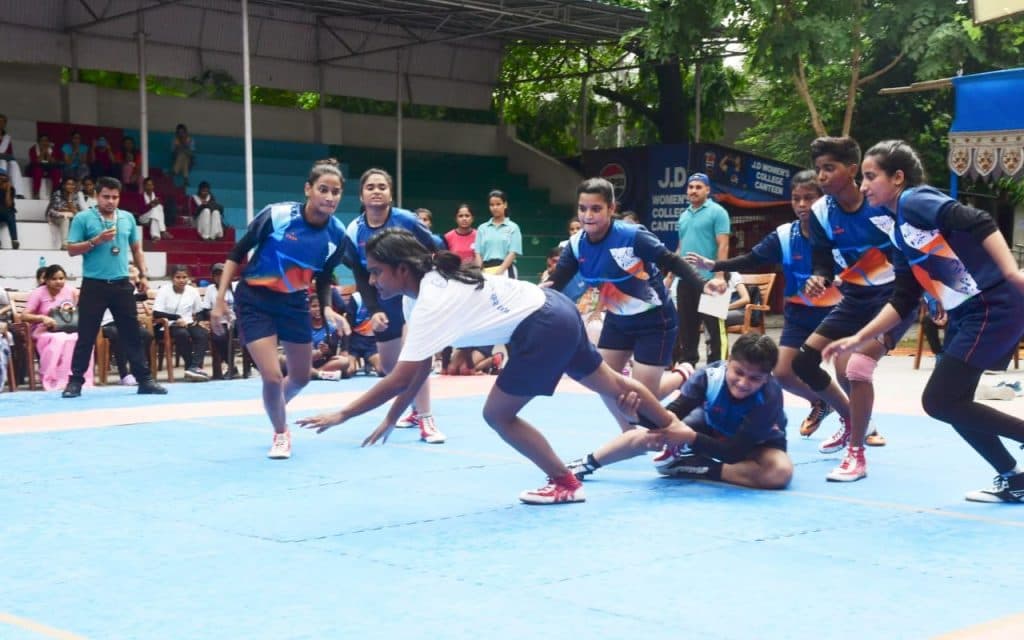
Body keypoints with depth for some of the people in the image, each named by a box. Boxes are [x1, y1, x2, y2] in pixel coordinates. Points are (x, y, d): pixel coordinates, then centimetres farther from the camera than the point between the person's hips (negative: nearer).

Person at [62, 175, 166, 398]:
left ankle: (145, 379, 11)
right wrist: (95, 241, -17)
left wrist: (143, 274, 9)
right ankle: (75, 381, 7)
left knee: (132, 333, 7)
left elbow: (137, 248, 17)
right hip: (94, 285, -3)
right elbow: (72, 250, -5)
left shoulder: (128, 218, 10)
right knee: (86, 335, -1)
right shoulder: (83, 218, -3)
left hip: (122, 284, 4)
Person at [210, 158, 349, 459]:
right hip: (255, 301, -4)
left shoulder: (337, 235, -12)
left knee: (301, 377, 14)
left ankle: (275, 410, 47)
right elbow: (236, 255, -12)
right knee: (272, 376, -13)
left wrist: (327, 309, -1)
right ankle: (280, 434, 15)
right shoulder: (275, 215, -23)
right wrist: (220, 299, -15)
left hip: (295, 303, 5)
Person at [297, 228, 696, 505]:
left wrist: (342, 415, -20)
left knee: (498, 414, 0)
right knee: (610, 385, 24)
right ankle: (675, 427, 41)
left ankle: (565, 484, 11)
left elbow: (399, 380, -26)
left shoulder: (432, 304, -23)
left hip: (544, 328, -10)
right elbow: (420, 369, 10)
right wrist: (392, 418, 7)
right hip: (555, 311, 10)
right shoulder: (434, 282, 5)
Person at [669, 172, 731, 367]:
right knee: (685, 326, 11)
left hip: (708, 279, -7)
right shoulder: (684, 216, 17)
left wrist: (720, 276, -19)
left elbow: (723, 246, -11)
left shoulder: (717, 212, -4)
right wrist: (670, 277, 17)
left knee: (714, 326, -3)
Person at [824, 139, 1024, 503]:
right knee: (949, 402, 10)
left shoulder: (916, 199, -9)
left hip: (993, 307, -9)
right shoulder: (900, 233, 17)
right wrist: (858, 340, 14)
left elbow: (978, 224, -23)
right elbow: (902, 303, 17)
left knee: (939, 401, -8)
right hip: (964, 316, 9)